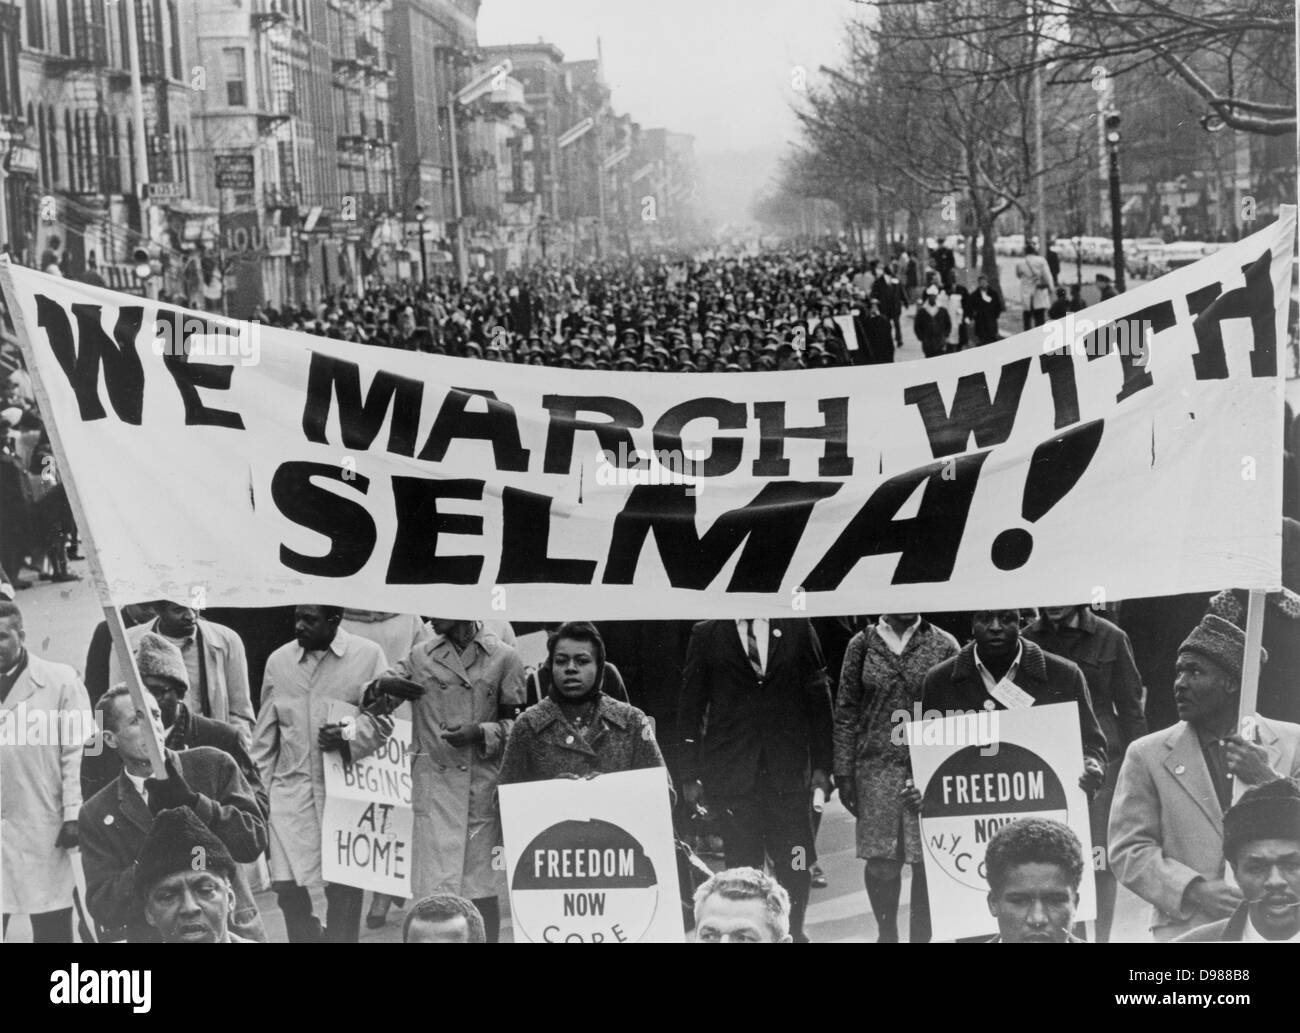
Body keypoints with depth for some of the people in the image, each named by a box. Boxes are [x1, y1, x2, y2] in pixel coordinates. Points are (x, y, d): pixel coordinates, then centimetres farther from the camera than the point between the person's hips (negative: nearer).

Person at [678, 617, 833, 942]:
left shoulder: (795, 627, 5)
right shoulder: (706, 634, 4)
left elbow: (818, 697, 7)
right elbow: (690, 708, 5)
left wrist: (822, 764, 3)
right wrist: (690, 774, 1)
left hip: (787, 769, 1)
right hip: (732, 770, -1)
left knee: (795, 866, 1)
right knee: (742, 866, 0)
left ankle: (794, 932, 19)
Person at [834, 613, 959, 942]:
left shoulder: (944, 645, 4)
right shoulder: (862, 644, 6)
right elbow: (845, 712, 7)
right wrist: (843, 773, 2)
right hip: (876, 767, 1)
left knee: (927, 862, -2)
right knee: (881, 863, -1)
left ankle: (920, 936, 14)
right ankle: (887, 933, 19)